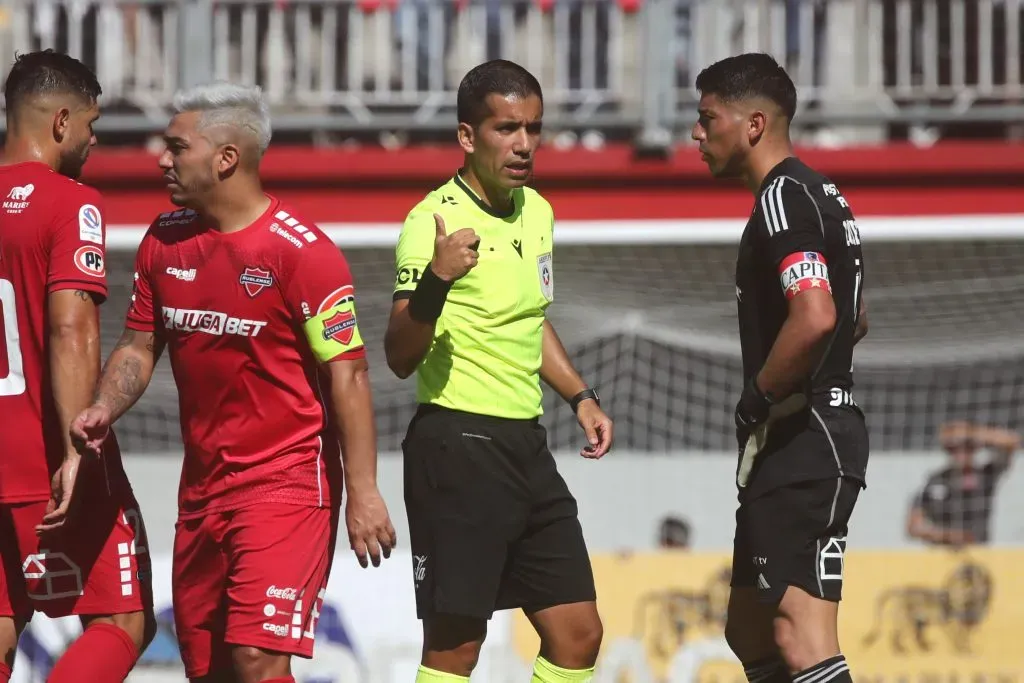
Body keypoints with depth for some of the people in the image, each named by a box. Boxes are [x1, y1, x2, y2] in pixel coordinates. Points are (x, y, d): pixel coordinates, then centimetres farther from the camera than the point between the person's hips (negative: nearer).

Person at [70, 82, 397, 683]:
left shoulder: (302, 250, -14)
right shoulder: (164, 241, 7)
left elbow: (347, 375, -13)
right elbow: (140, 346, 16)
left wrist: (363, 492, -16)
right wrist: (105, 409, -5)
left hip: (285, 486, -7)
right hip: (202, 490, 7)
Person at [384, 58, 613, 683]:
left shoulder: (536, 212, 10)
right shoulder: (434, 221, -15)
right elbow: (401, 358, -23)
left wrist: (580, 396, 20)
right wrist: (435, 281, -38)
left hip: (525, 444, 8)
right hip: (459, 445, -8)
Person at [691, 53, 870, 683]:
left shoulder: (783, 198, -14)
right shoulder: (819, 193, 19)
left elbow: (815, 317, -29)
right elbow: (855, 320, 30)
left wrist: (758, 399, -15)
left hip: (801, 441, -11)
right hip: (818, 433, 11)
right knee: (750, 631, 18)